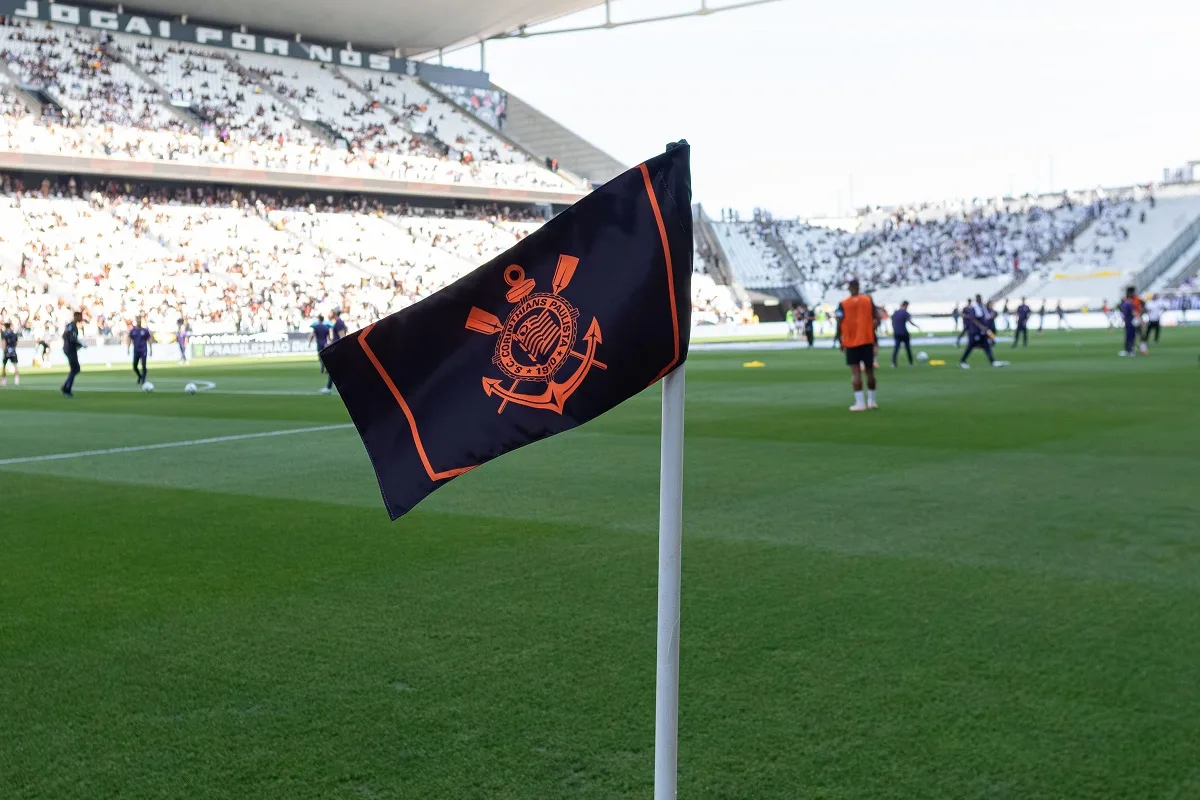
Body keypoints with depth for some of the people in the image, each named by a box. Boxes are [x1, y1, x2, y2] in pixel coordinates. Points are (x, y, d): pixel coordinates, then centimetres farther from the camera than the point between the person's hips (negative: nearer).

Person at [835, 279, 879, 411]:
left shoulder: (843, 304, -5)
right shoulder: (868, 300, 2)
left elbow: (839, 325, -10)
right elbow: (876, 319, 2)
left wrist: (840, 341, 2)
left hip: (851, 342, -2)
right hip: (868, 340, 2)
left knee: (855, 372, -4)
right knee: (869, 371, 12)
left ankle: (860, 402, -11)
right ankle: (871, 400, 20)